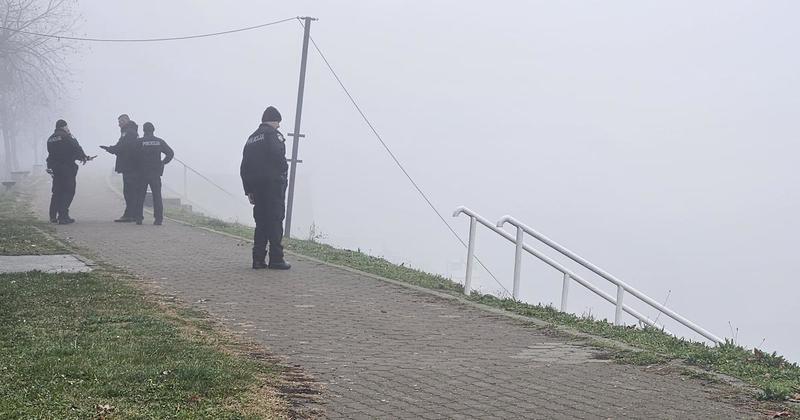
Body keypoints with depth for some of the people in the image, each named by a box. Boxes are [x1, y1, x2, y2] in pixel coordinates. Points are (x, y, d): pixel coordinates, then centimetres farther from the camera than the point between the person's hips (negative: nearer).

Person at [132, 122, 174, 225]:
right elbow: (170, 153, 5)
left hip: (142, 173, -1)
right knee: (157, 195, 2)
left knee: (140, 196, 6)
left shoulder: (139, 142, -4)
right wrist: (162, 163, 12)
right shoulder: (159, 142, 4)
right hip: (156, 173, 2)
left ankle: (138, 218, 3)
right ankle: (158, 218, -5)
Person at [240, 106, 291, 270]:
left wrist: (249, 190, 17)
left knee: (260, 222, 10)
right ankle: (276, 259, -9)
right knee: (275, 221, -6)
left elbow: (244, 167, 16)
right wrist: (284, 171, -2)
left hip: (256, 186, 7)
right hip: (273, 183, -7)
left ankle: (258, 259, 6)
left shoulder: (251, 138, 19)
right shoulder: (273, 134, -4)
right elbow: (278, 155, -21)